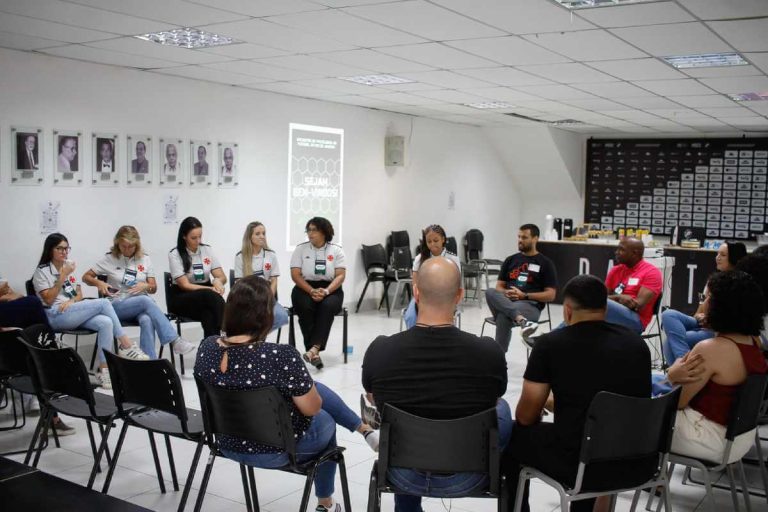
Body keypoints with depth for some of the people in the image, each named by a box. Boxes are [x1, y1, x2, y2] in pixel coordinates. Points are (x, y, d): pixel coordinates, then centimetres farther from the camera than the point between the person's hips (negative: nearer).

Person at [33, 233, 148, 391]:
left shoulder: (70, 266, 17)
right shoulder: (42, 271, 1)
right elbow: (48, 300, -9)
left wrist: (71, 301, -8)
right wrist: (63, 276, -12)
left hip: (75, 312, 6)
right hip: (56, 316, -5)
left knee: (106, 323, -27)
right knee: (103, 303, -24)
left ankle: (104, 369, -29)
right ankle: (126, 346, -19)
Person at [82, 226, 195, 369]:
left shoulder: (145, 259, 11)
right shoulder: (110, 259, 7)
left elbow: (153, 288, 12)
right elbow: (86, 277, 12)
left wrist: (145, 286, -12)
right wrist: (99, 283, -10)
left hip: (142, 303, 2)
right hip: (117, 305, -2)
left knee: (146, 321, -36)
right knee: (146, 300, -35)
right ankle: (175, 341, -40)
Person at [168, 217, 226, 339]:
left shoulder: (207, 250, 5)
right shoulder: (175, 255, -7)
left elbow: (222, 277, 3)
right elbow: (185, 285, -13)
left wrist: (217, 281, -23)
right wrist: (212, 289, -25)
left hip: (206, 298, 3)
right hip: (181, 298, -3)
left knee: (209, 314, -35)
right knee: (213, 297, -34)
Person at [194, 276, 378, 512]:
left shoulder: (206, 348, -14)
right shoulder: (281, 356, -32)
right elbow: (312, 408, -19)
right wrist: (303, 383, 3)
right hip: (277, 450, -5)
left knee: (317, 388, 22)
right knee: (326, 422, 30)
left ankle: (364, 428, 40)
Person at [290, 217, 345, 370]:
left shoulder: (336, 250, 4)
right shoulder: (300, 249, 5)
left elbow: (341, 276, -3)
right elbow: (295, 275, -3)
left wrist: (325, 291, -21)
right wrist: (312, 291, -18)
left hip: (331, 290, 0)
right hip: (305, 289, 0)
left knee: (327, 306, -34)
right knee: (305, 306, -33)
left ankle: (314, 348, -45)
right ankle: (315, 351, -33)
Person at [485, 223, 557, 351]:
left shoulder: (545, 263, 6)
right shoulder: (511, 260, 19)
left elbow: (550, 295, 0)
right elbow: (499, 286, 17)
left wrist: (524, 296, -12)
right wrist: (506, 293, -8)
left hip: (530, 306, -5)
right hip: (506, 302, 5)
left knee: (503, 317, -38)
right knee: (490, 292, -30)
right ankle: (522, 321, -46)